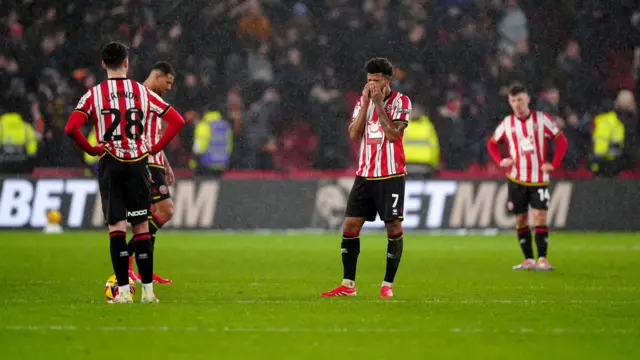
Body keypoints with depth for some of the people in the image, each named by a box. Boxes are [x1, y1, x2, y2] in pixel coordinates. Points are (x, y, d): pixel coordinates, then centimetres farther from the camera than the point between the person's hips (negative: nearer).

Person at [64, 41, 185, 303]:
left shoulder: (94, 94, -2)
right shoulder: (143, 92, 3)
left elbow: (71, 128, -15)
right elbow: (177, 121, 1)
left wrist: (91, 149, -2)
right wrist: (156, 147, 6)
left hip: (109, 164, -1)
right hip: (138, 163, 1)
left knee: (116, 227, -1)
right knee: (141, 226, 6)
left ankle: (123, 290, -7)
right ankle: (148, 289, 4)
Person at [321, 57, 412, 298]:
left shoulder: (401, 102, -4)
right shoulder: (363, 101, 11)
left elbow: (392, 134, -17)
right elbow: (354, 135, -1)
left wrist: (379, 103, -17)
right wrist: (365, 103, -7)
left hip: (391, 176, -5)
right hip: (365, 175, 5)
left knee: (394, 228, -6)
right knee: (350, 226, 0)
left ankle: (388, 285, 2)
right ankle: (348, 285, 5)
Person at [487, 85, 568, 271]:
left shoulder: (541, 119, -3)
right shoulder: (507, 123, 4)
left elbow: (561, 140, 0)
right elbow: (492, 143, 17)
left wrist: (553, 164, -8)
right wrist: (501, 161, 1)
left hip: (539, 178, -3)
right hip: (516, 179, 3)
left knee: (540, 216, -11)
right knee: (521, 219, 3)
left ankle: (542, 259, -10)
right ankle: (528, 260, 10)